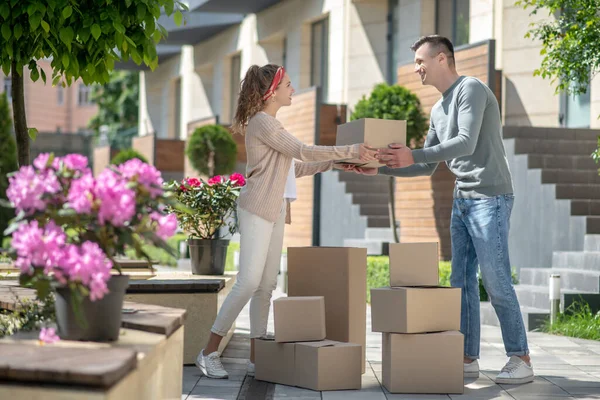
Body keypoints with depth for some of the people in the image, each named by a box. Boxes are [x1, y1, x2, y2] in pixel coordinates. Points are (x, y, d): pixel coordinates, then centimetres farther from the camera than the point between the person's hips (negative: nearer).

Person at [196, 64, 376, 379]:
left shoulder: (271, 124, 19)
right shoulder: (262, 122, -11)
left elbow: (294, 168, 21)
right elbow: (303, 152, -17)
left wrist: (334, 163, 15)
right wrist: (351, 150, -14)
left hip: (275, 212, 10)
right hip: (257, 211, -10)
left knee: (266, 285, 5)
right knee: (249, 282, -13)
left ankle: (256, 358, 7)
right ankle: (209, 352, -7)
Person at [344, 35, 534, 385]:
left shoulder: (471, 90, -8)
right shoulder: (438, 111, 18)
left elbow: (466, 143, -22)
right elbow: (428, 167, 22)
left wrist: (412, 155, -28)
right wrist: (380, 170, 11)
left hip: (490, 198, -9)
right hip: (462, 201, 9)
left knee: (497, 283, -8)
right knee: (462, 283, 5)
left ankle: (520, 359, -2)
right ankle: (468, 359, 9)